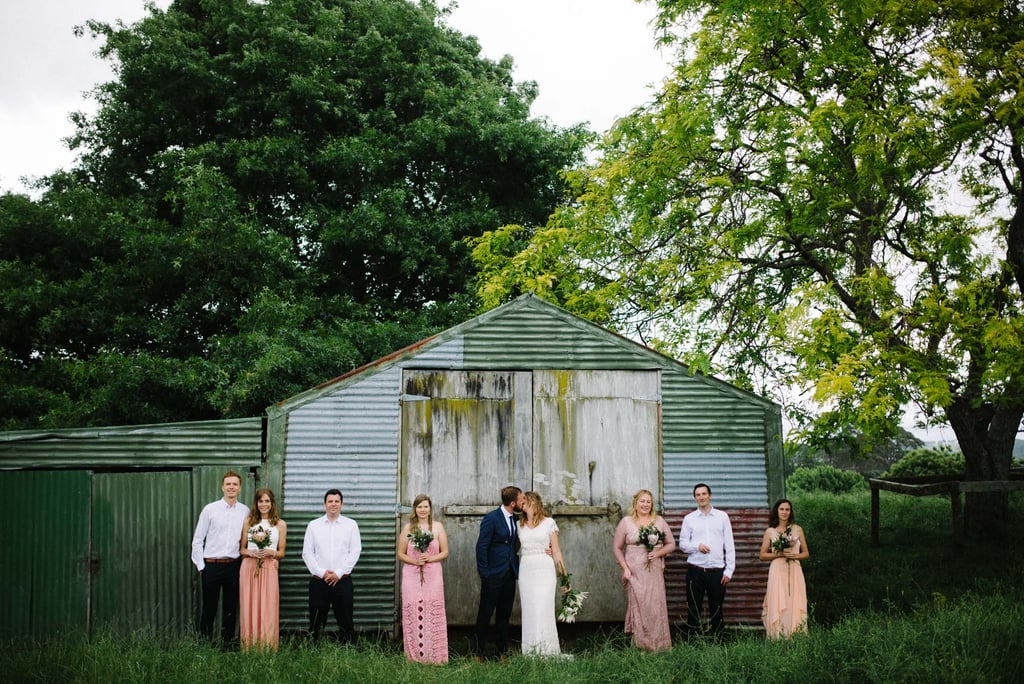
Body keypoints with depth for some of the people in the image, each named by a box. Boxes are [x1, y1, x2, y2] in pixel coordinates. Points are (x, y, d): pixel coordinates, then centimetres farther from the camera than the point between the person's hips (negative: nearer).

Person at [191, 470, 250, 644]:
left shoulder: (245, 511, 4)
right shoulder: (210, 509, -2)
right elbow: (197, 540, 0)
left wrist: (244, 563, 2)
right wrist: (200, 566, -2)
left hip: (234, 565, 2)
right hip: (212, 564, -2)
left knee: (231, 608, 9)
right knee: (209, 607, 3)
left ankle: (227, 642, 18)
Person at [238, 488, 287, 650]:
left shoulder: (280, 524, 6)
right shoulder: (248, 521, 10)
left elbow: (281, 553, 9)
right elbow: (241, 549, 12)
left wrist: (271, 553, -11)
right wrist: (251, 552, -8)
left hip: (269, 569, -1)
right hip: (249, 568, 1)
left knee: (268, 610, -3)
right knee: (249, 609, 1)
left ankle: (267, 648, 4)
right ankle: (249, 648, 9)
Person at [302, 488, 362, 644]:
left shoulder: (351, 525, 6)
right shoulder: (313, 525, 8)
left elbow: (355, 551, -1)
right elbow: (307, 553, 4)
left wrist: (338, 573, -9)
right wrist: (322, 572, -9)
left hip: (342, 580, -1)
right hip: (318, 581, 1)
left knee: (346, 622, 1)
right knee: (316, 623, 3)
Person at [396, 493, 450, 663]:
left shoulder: (438, 527, 6)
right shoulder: (408, 527, 5)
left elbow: (445, 552, 7)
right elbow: (400, 553, 7)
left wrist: (430, 558, -11)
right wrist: (415, 561, -11)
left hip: (433, 576, 0)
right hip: (412, 576, 0)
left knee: (433, 614, -3)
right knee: (413, 614, -2)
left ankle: (435, 656, 3)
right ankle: (414, 656, 5)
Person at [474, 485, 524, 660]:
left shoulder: (515, 519, 7)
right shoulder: (491, 519, -14)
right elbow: (481, 547, -14)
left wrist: (516, 566, 5)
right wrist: (484, 574, -14)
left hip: (510, 574, 7)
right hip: (493, 575, -7)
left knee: (504, 615, 12)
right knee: (485, 613, 3)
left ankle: (501, 651, 20)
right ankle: (479, 653, 13)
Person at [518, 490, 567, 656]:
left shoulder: (549, 522, 4)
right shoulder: (520, 525, 12)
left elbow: (556, 550, 5)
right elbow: (516, 548, 16)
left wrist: (563, 573, 1)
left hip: (544, 570, -3)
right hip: (526, 571, 3)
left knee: (543, 610, -10)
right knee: (528, 612, 0)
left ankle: (546, 650, -6)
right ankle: (530, 652, 4)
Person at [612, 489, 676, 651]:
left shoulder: (659, 521, 10)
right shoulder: (626, 522, 5)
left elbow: (671, 544, 13)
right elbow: (617, 548, 7)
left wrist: (659, 552, -7)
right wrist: (624, 568, -4)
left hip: (655, 571, 2)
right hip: (634, 572, -2)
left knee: (656, 606, -1)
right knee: (637, 606, -4)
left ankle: (658, 646, 7)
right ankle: (639, 645, 3)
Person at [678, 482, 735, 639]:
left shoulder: (722, 517, 6)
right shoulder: (689, 519, 6)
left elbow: (729, 545, 4)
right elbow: (682, 544, 6)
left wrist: (729, 570, -2)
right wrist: (697, 546, -14)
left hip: (717, 571, 0)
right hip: (695, 571, 0)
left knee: (716, 610, 7)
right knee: (693, 610, 3)